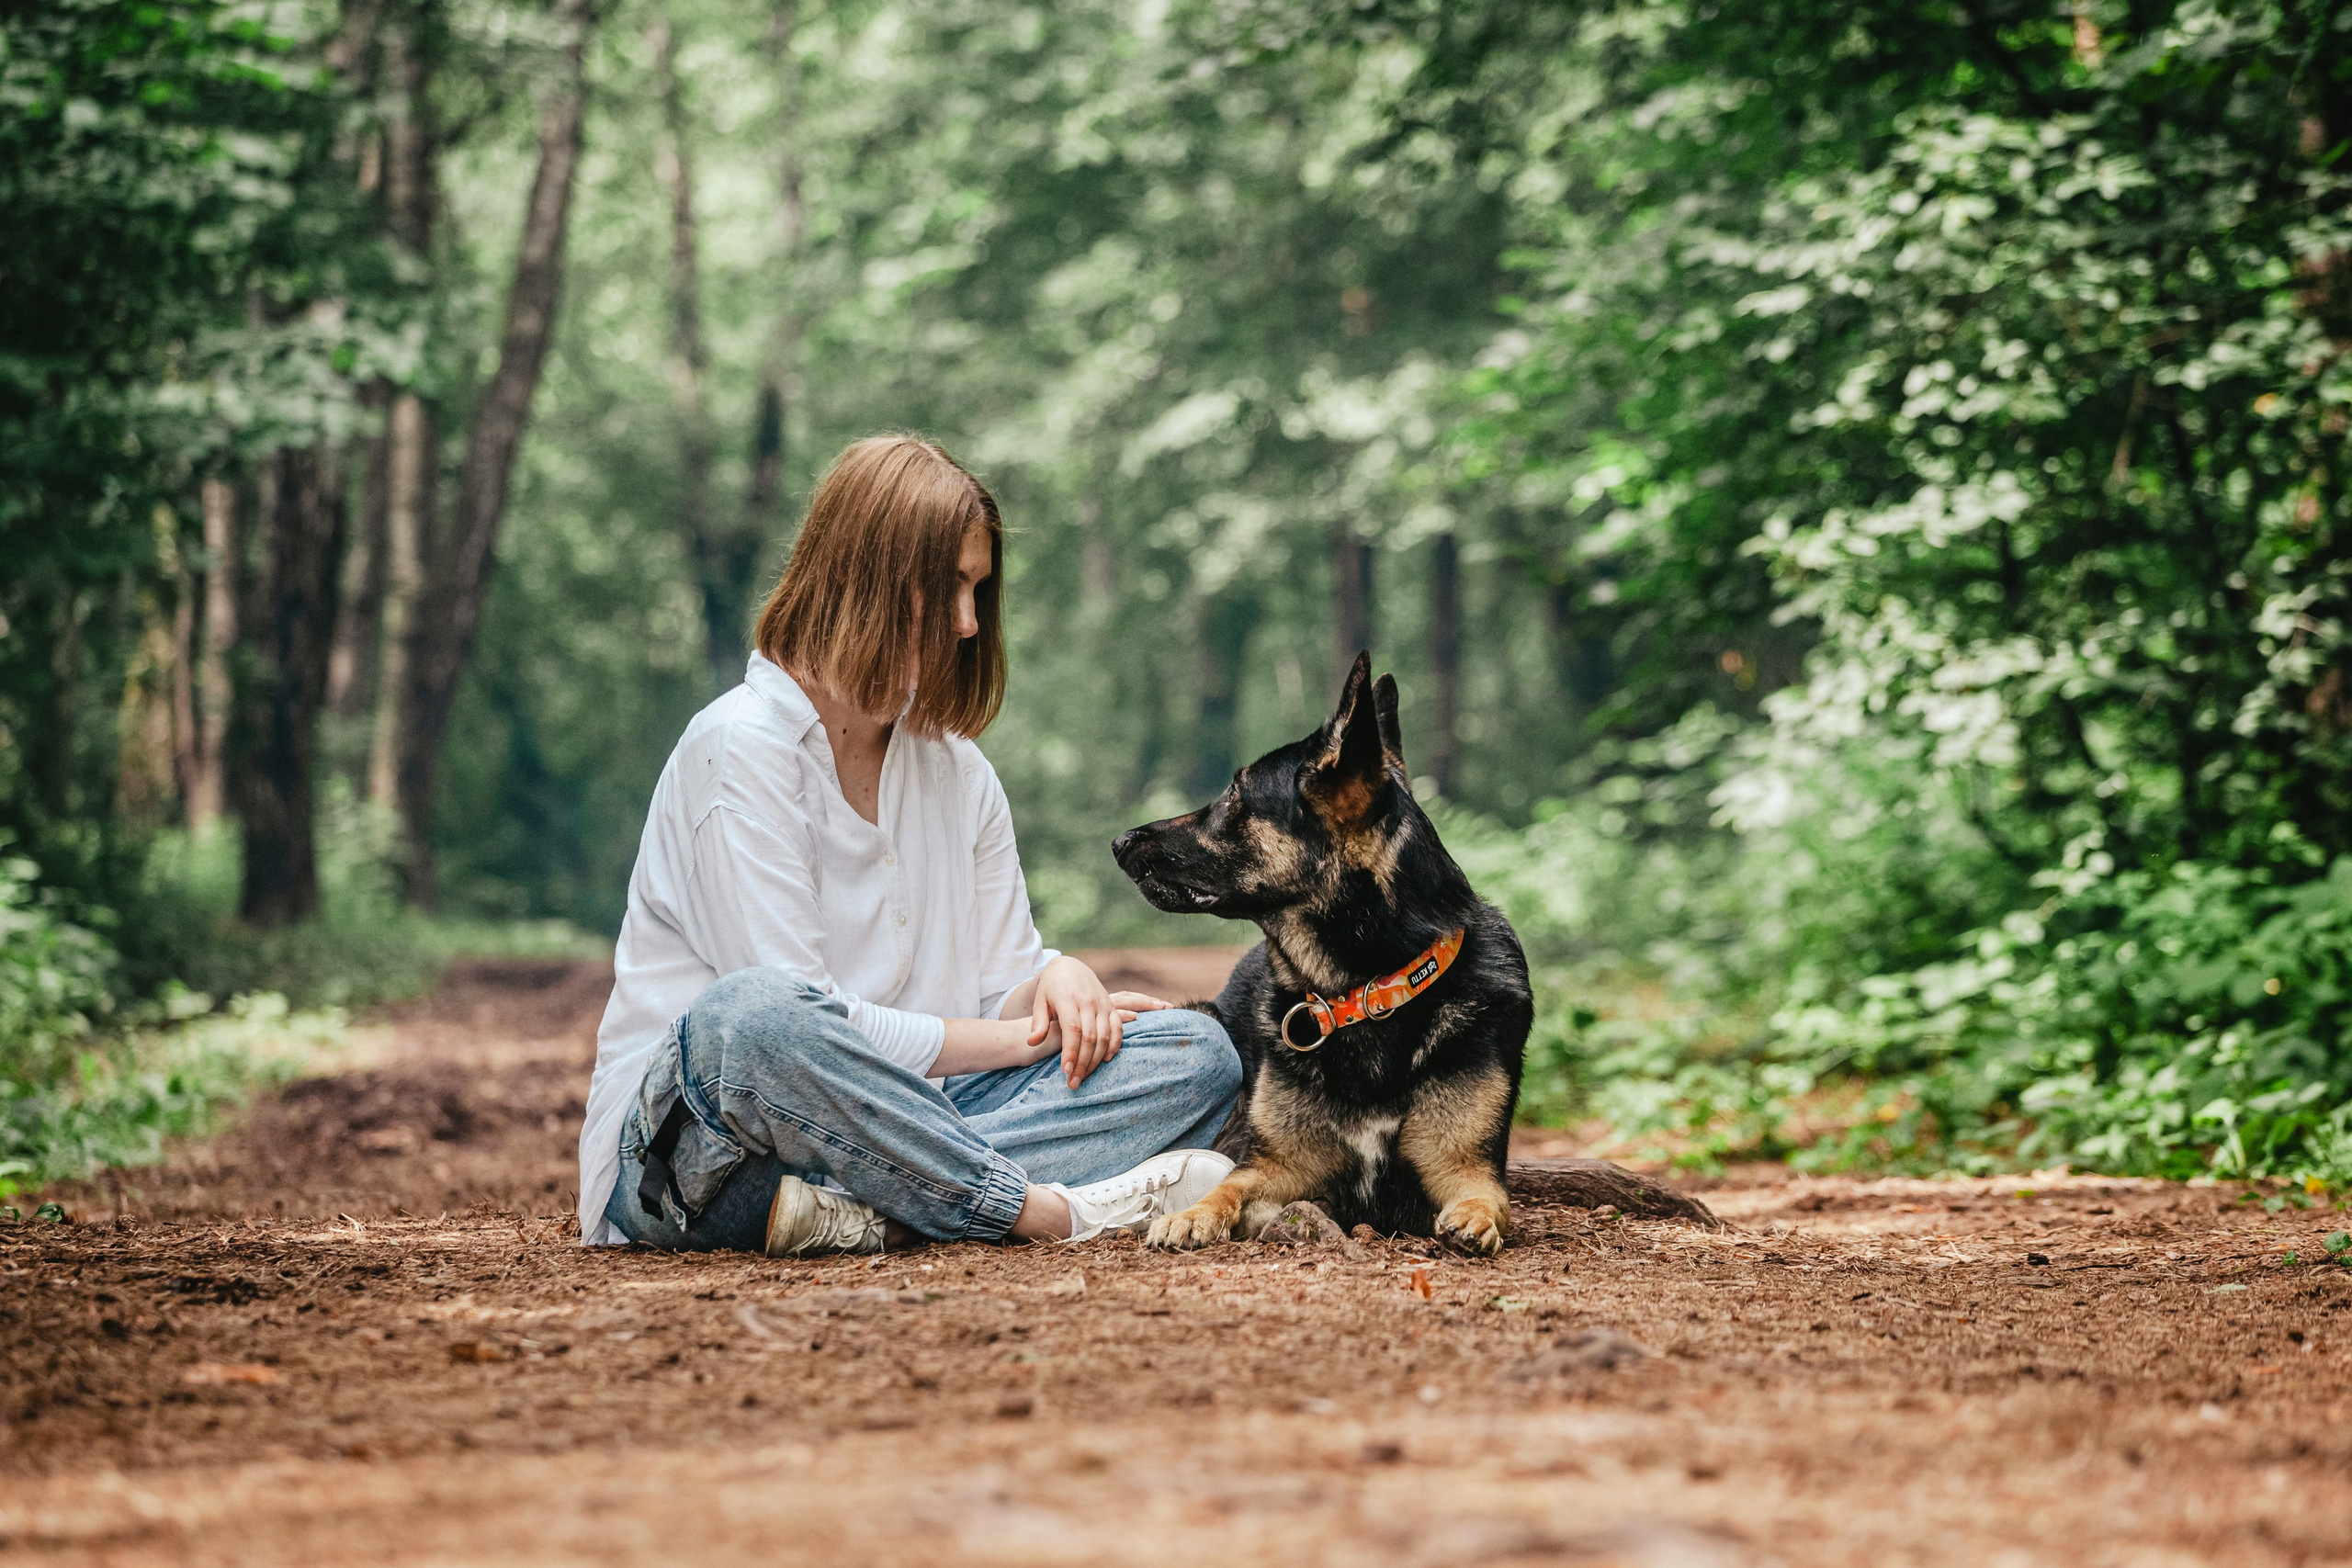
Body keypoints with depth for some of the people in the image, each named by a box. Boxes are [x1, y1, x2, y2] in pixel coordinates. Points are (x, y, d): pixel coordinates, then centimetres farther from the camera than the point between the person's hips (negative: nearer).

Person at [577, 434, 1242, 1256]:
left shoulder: (958, 769, 14)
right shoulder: (741, 746, -10)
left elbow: (1001, 996, 12)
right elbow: (785, 1017, -17)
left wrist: (1055, 976, -13)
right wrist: (1024, 1037, -11)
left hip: (885, 1122, 7)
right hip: (688, 1144, -7)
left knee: (1196, 1052, -8)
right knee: (753, 1013, -41)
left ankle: (862, 1210, -29)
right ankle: (1055, 1209, -27)